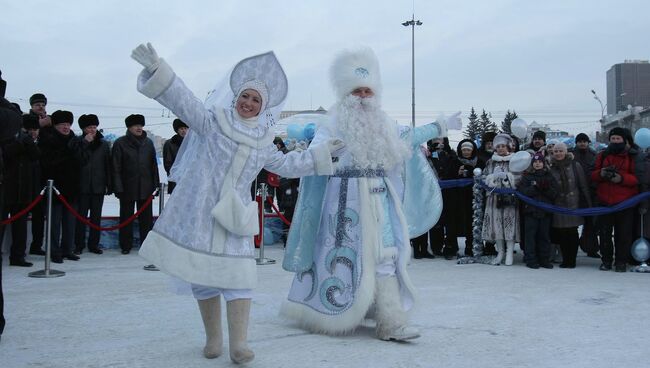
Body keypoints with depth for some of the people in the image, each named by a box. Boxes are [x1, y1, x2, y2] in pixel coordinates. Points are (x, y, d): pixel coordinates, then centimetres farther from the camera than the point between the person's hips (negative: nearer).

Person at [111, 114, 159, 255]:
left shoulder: (148, 143, 7)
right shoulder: (120, 143, -4)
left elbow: (154, 165, 9)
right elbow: (116, 168, -6)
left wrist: (155, 184, 4)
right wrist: (118, 188, -11)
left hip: (145, 187, 3)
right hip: (127, 188, -3)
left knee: (146, 217, 8)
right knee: (126, 217, 6)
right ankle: (126, 246, 15)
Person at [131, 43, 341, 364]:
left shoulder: (263, 141, 13)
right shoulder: (211, 121, 0)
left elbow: (286, 164, 25)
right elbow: (182, 100, -11)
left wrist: (321, 153, 25)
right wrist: (157, 68, -24)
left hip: (233, 214, 3)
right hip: (200, 210, -3)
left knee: (238, 274, -6)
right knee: (201, 274, 2)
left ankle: (238, 343, -5)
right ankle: (212, 339, 15)